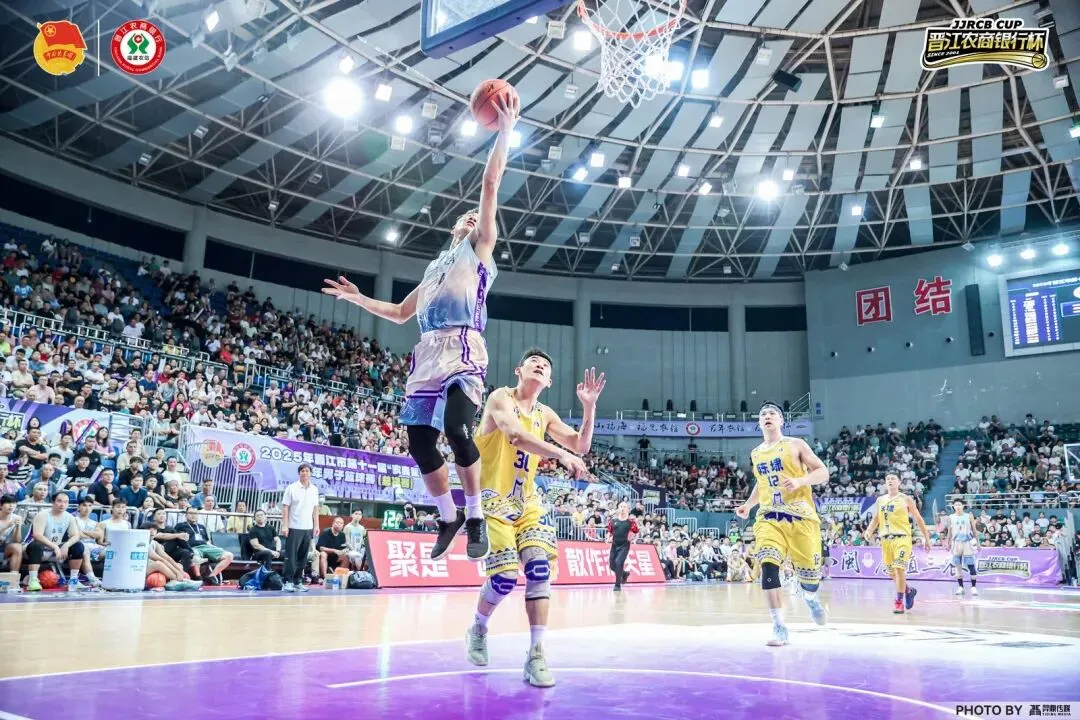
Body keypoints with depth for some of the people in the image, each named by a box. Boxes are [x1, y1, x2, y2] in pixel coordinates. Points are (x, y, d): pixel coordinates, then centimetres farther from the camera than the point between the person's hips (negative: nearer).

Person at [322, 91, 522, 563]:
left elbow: (491, 184, 5)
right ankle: (449, 517, 17)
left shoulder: (479, 249, 15)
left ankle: (475, 517, -8)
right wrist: (357, 298, 30)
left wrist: (505, 130, 1)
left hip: (463, 350, -7)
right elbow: (400, 314, 36)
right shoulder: (435, 267, 31)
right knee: (419, 441, 0)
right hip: (428, 354, 7)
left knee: (456, 430, -24)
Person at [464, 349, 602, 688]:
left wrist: (589, 406, -7)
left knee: (539, 568, -13)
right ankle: (478, 629, 20)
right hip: (493, 500, -5)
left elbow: (581, 445, 6)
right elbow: (515, 433, -30)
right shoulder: (501, 398, -10)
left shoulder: (545, 414, 10)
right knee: (505, 577, -11)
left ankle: (536, 655, -7)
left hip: (526, 502, 6)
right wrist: (561, 454, -41)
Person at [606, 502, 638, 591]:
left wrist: (634, 539, -10)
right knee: (612, 565, 8)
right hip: (614, 545, 4)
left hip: (624, 545, -4)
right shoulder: (613, 520, 6)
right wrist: (608, 537, -3)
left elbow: (636, 532, 7)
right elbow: (609, 531, 16)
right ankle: (624, 574, 39)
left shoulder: (631, 521, -2)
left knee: (619, 563, -17)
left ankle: (618, 585, -2)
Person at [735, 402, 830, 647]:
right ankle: (779, 628, -14)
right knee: (768, 567, -18)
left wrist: (799, 481, -20)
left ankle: (811, 598, 42)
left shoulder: (796, 444, 0)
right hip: (769, 517, 3)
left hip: (800, 515, -3)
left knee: (808, 571, 3)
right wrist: (748, 505, 16)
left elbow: (823, 472, -3)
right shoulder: (756, 454, 14)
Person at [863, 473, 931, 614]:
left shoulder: (906, 499, 0)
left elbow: (918, 519, 4)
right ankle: (909, 590, 37)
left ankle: (899, 602, -5)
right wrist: (869, 531, -3)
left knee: (899, 569, -15)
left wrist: (926, 538, 2)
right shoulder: (880, 500, 12)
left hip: (902, 538, -5)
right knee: (892, 572, 12)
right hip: (886, 539, 5)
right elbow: (875, 519, 16)